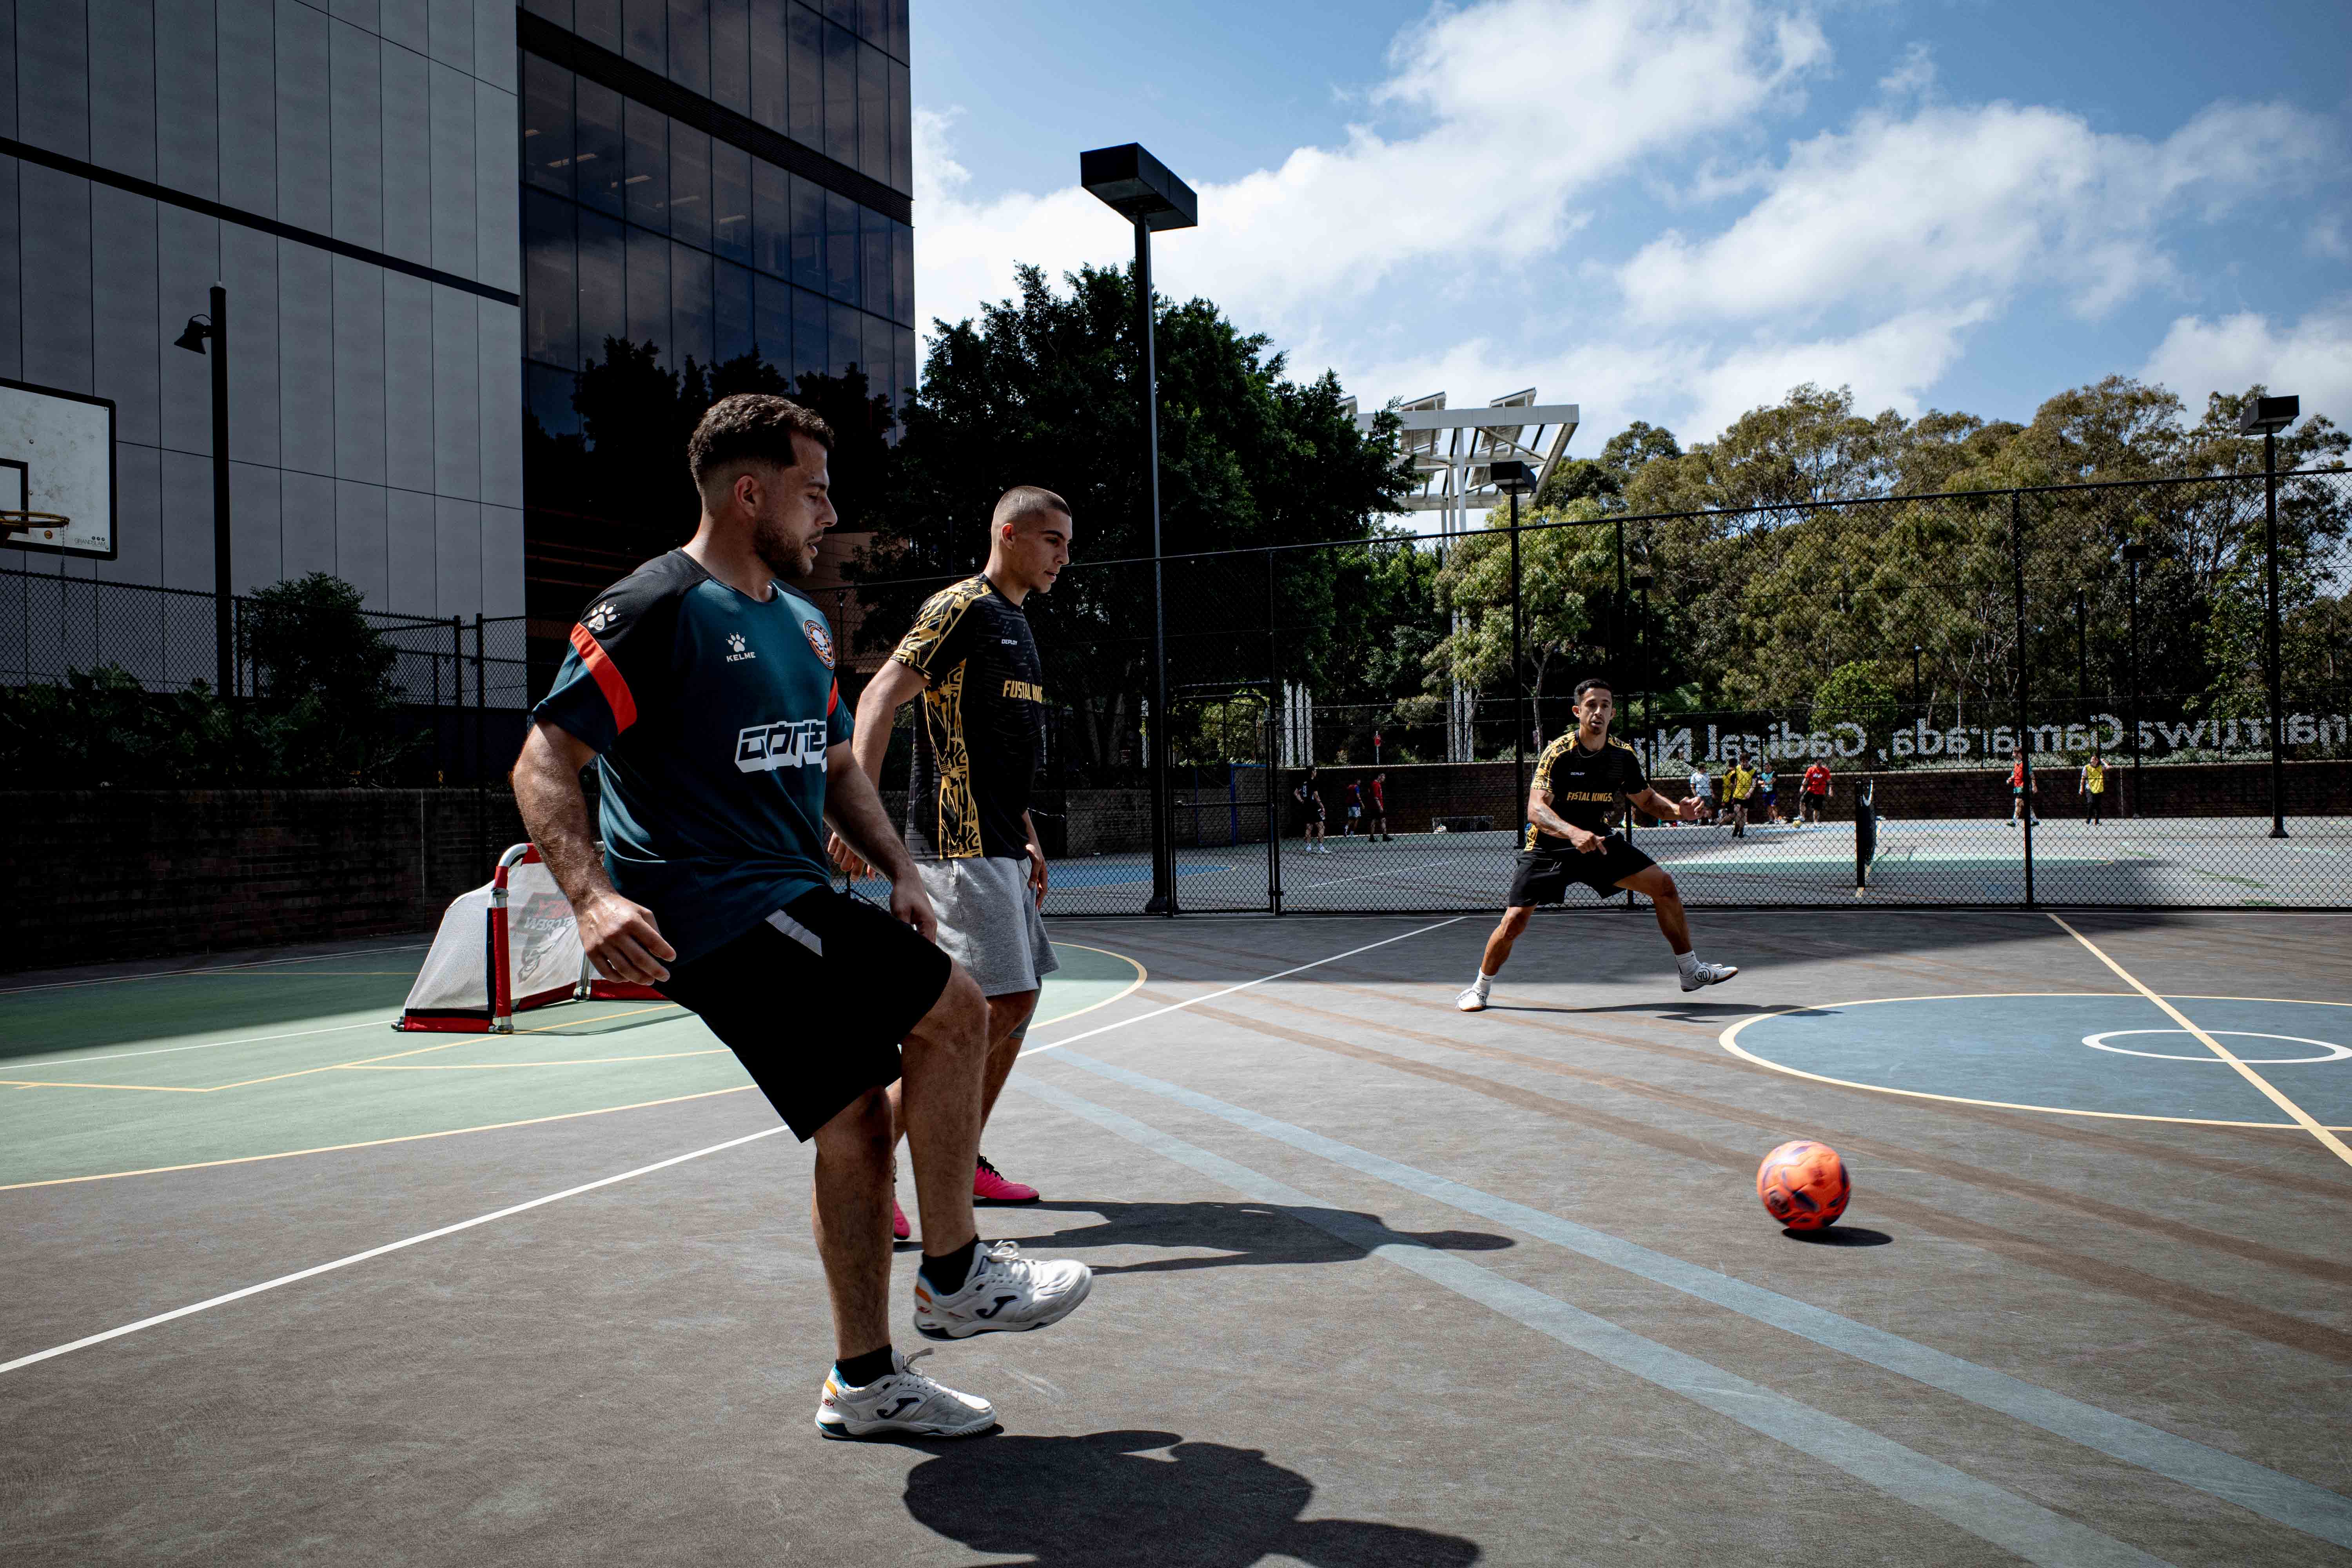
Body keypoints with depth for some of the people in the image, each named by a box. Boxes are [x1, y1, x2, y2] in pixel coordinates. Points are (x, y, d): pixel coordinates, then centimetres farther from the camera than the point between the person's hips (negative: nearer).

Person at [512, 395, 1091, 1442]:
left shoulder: (799, 620, 17)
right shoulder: (654, 611, -10)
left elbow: (835, 764, 24)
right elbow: (544, 762, -14)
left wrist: (897, 869, 9)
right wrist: (592, 894, -29)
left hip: (787, 906, 9)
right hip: (711, 914, -9)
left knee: (857, 1125, 7)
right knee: (952, 1009, -16)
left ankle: (865, 1381, 20)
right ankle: (953, 1275, -1)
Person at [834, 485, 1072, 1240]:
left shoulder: (1015, 625, 20)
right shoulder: (961, 607, -9)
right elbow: (879, 698, -19)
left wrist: (1027, 837, 24)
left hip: (997, 846, 10)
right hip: (959, 845, -10)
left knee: (1017, 1000, 12)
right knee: (1002, 1004, -14)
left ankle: (960, 1163, 22)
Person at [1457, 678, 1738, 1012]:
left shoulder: (1623, 756, -4)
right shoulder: (1559, 753, -20)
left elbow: (1647, 799, 12)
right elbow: (1536, 809, -30)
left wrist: (1676, 808, -10)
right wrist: (1573, 832, -48)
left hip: (1598, 841, 5)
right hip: (1548, 847, -5)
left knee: (1663, 884, -5)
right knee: (1514, 922, -14)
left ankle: (1692, 971, 11)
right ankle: (1479, 989, 11)